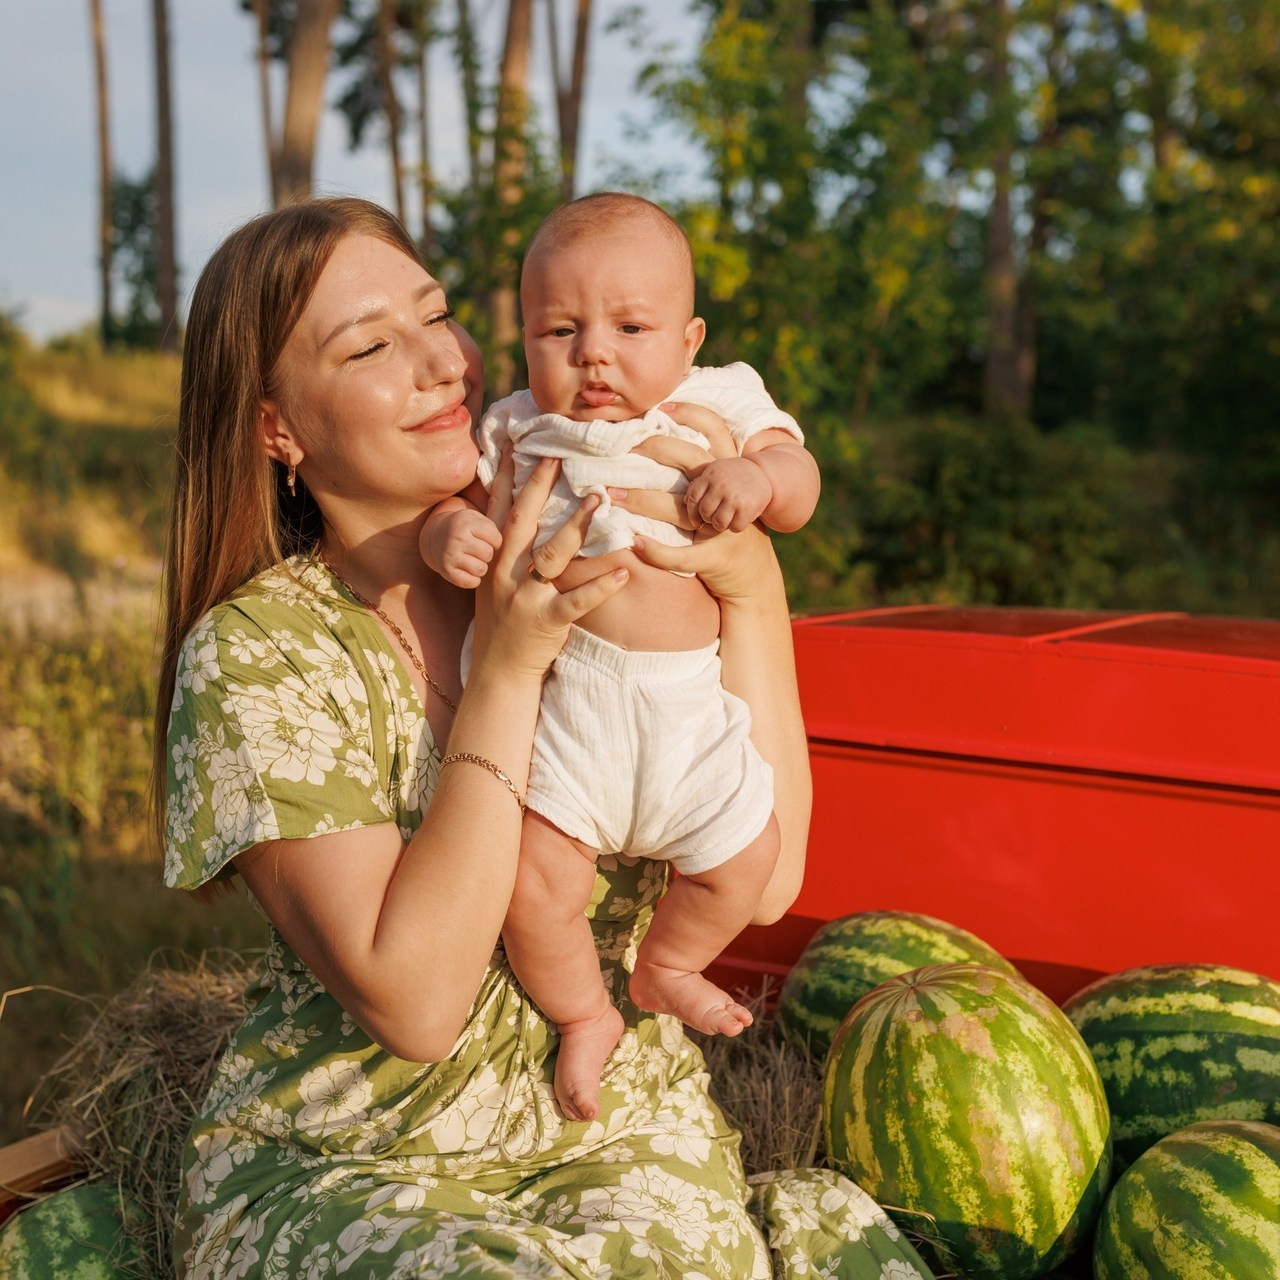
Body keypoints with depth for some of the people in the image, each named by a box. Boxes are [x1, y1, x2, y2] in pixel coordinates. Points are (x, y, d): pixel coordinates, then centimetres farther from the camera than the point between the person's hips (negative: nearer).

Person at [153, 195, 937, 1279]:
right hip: (346, 1175, -3)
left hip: (626, 1139, 4)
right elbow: (413, 1001, -20)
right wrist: (508, 667, -22)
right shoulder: (255, 651, -13)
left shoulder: (601, 583, -1)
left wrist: (752, 584, -15)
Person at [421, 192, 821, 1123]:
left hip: (688, 698, 2)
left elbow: (800, 490, 2)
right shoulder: (520, 428, 5)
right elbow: (455, 498, 8)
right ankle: (584, 1014, 19)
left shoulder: (721, 406, 5)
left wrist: (759, 473, -21)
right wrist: (448, 532, -16)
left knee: (745, 856, 6)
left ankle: (665, 970, 37)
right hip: (560, 695, -2)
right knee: (533, 881, -12)